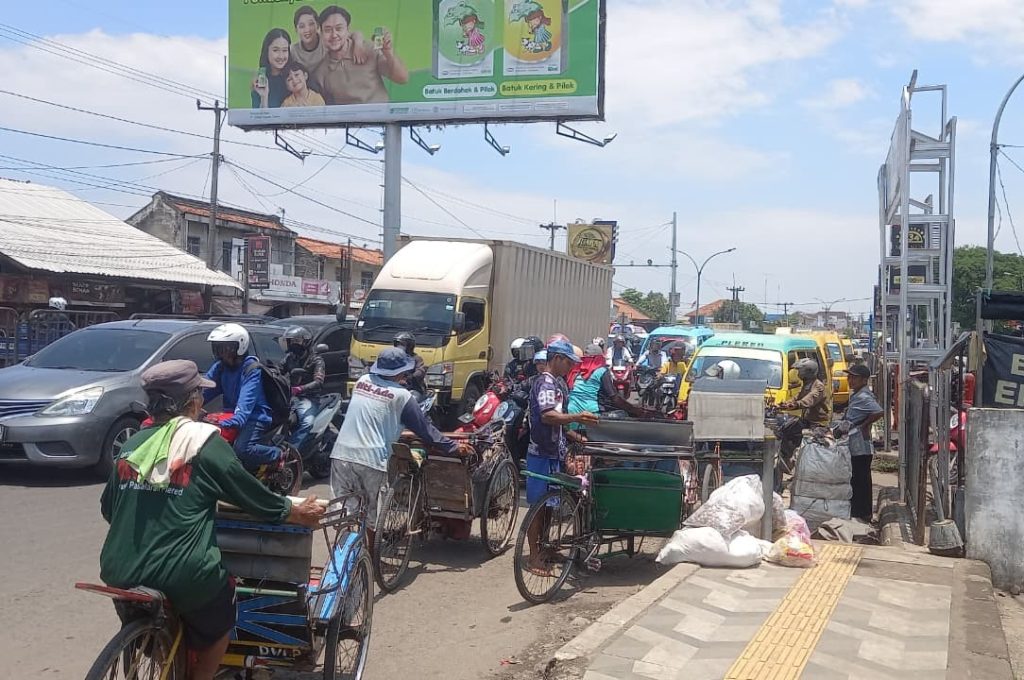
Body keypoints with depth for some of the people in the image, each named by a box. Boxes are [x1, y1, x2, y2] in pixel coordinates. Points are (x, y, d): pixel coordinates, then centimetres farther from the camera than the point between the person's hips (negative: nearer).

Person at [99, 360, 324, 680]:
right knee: (217, 625, 25)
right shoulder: (205, 441, -4)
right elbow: (253, 496, 3)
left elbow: (108, 509, 20)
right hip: (183, 575, -5)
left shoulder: (131, 445, 9)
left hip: (119, 573, 5)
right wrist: (299, 513, 20)